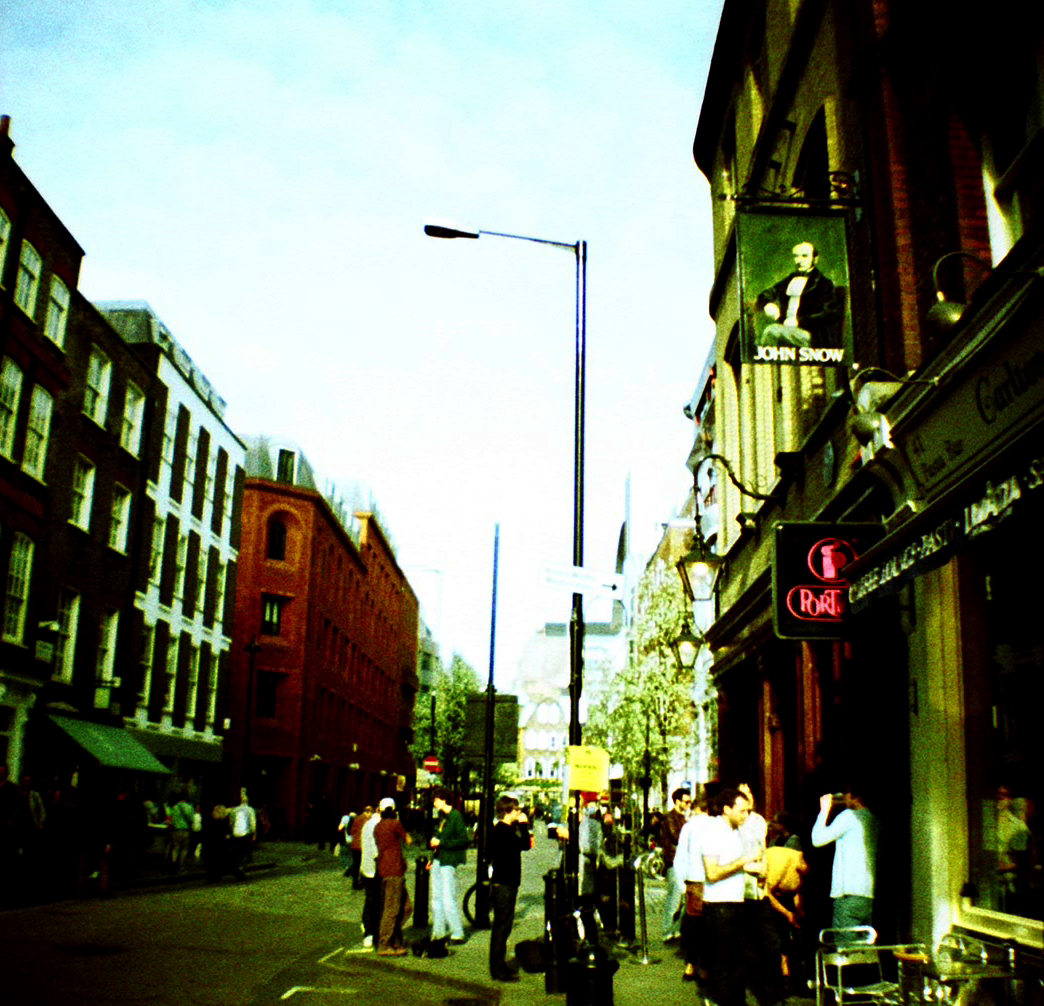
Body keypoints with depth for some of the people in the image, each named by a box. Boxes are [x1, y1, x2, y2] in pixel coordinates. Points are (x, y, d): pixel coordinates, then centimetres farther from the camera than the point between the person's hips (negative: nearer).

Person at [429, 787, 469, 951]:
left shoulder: (456, 816, -14)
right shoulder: (442, 816, 13)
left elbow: (463, 840, -19)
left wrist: (441, 843, -19)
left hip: (449, 861, -9)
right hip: (438, 860, 9)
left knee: (449, 898, -6)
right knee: (436, 897, 12)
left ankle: (457, 933, 3)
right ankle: (439, 932, 21)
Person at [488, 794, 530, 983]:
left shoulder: (505, 829, 15)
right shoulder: (502, 830, -18)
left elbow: (523, 845, 14)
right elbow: (525, 845, -26)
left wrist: (522, 826, 9)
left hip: (506, 882, 11)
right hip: (503, 884, -11)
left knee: (502, 925, 17)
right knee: (502, 926, -5)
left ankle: (500, 965, 26)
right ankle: (498, 970, 0)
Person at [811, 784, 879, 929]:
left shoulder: (849, 816, -8)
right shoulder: (875, 820, 14)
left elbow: (817, 839, -6)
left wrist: (824, 810, 6)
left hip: (849, 895, -8)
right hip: (870, 895, 8)